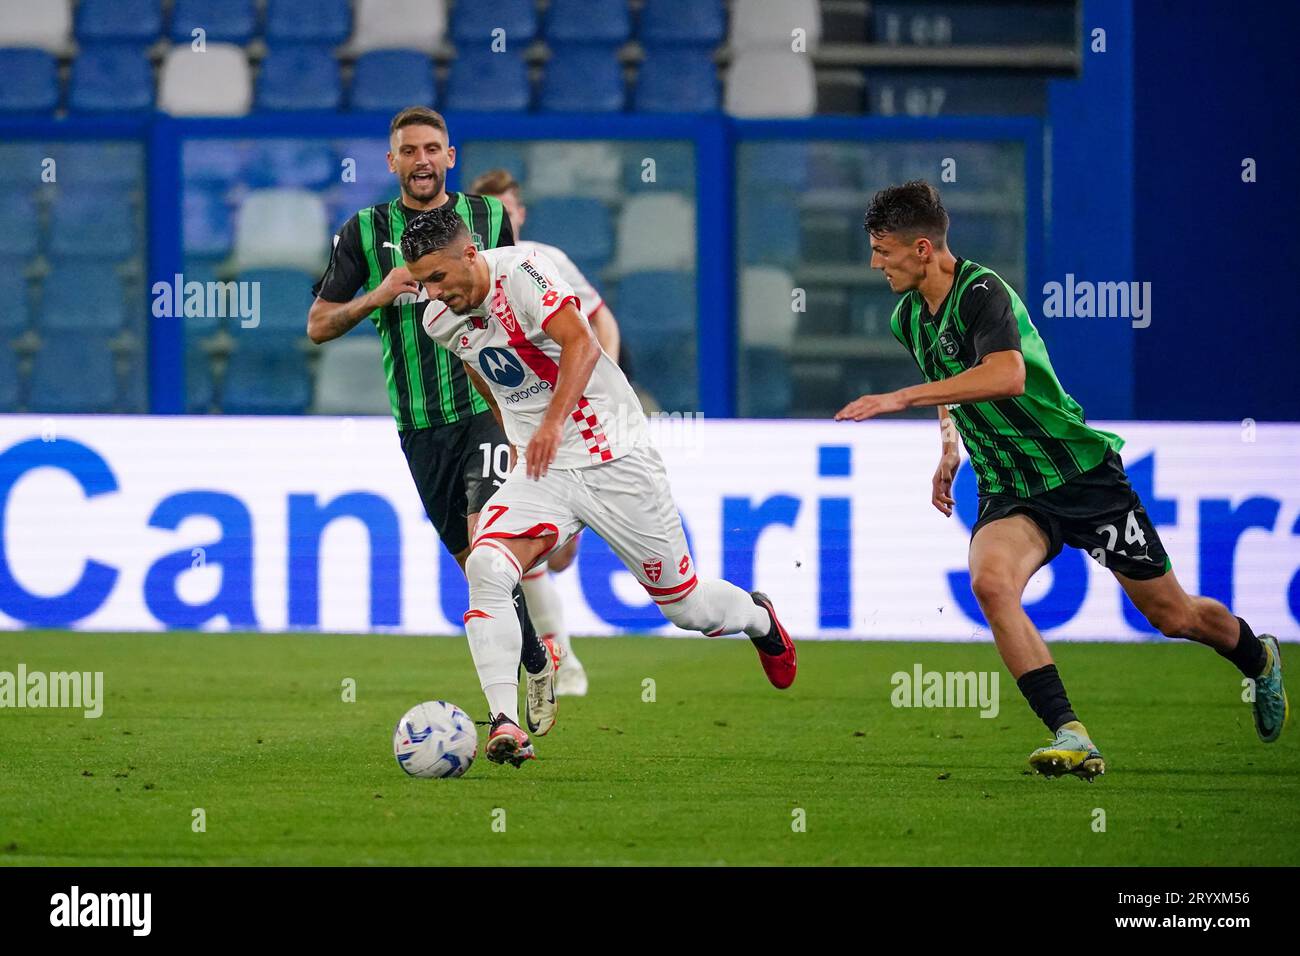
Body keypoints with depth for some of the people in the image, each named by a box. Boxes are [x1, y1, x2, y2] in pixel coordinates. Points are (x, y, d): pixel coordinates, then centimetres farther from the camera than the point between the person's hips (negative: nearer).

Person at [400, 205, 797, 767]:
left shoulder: (522, 272, -18)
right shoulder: (440, 321, 1)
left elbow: (580, 344, -31)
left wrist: (553, 422, -43)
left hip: (613, 459, -4)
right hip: (540, 470, 4)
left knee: (684, 605, 6)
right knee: (484, 567, -26)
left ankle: (759, 618, 42)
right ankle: (504, 723, -28)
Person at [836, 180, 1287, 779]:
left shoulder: (981, 292, -20)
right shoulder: (908, 318, 6)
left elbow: (1007, 375, -40)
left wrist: (902, 398, -41)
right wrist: (949, 448, 21)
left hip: (1082, 474, -6)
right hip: (1008, 493, 6)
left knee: (1172, 615, 7)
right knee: (990, 582, -29)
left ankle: (1259, 658, 41)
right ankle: (1069, 736, -29)